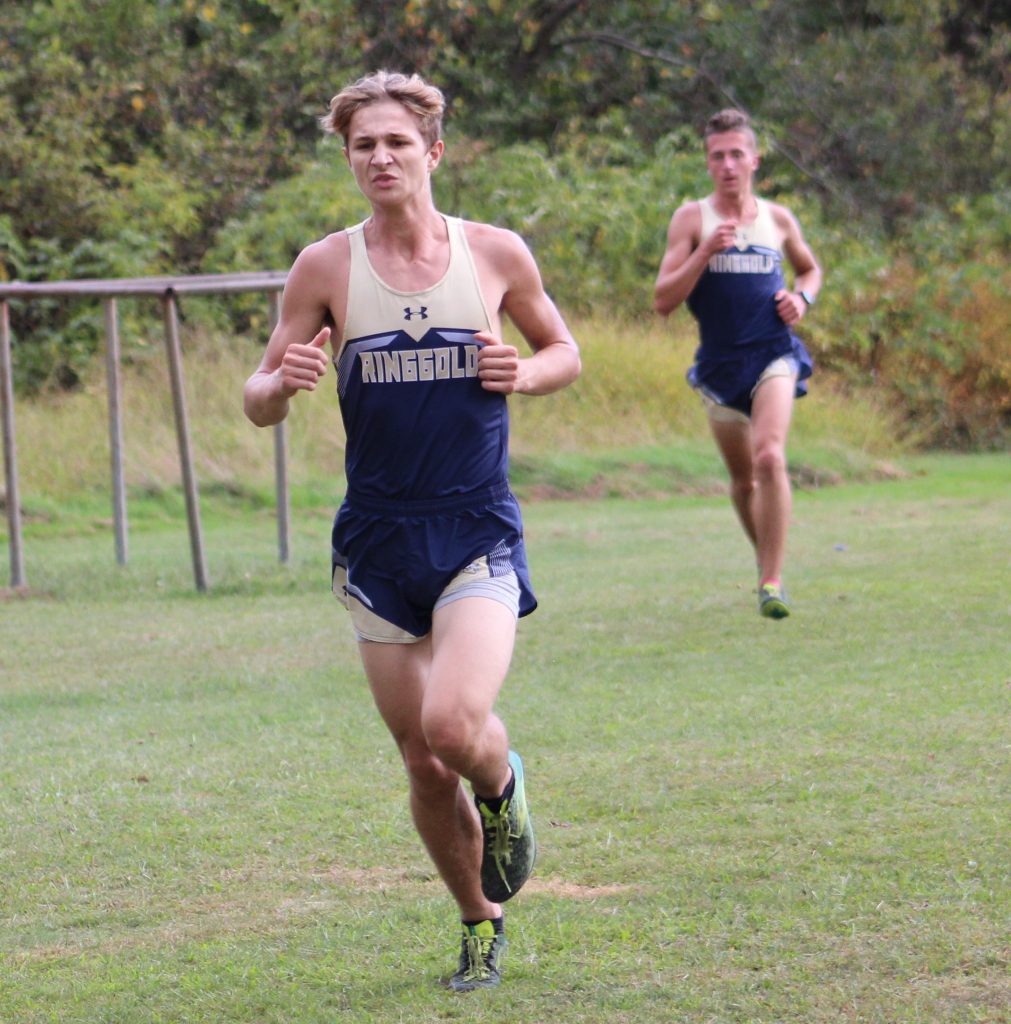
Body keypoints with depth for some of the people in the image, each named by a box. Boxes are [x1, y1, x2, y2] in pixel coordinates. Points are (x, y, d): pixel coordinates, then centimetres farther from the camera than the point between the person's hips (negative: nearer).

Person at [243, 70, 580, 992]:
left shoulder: (496, 254, -1)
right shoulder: (327, 267, -2)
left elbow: (565, 351, 14)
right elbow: (260, 403, 2)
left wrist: (525, 373, -9)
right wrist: (285, 382, -21)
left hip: (478, 534, -2)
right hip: (378, 542, 2)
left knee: (453, 723, -24)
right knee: (424, 766, 6)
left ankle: (503, 786, 12)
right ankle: (482, 925, 27)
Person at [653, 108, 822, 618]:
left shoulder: (778, 219, 6)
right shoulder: (692, 219, -1)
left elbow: (810, 269, 26)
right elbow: (663, 301, -8)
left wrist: (801, 298, 3)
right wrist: (705, 252, -20)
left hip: (773, 355, -1)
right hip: (720, 363, 1)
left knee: (770, 457, -22)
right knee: (743, 479, 12)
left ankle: (772, 583, -20)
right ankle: (766, 558, 39)